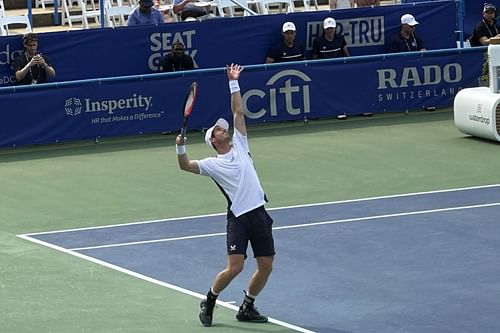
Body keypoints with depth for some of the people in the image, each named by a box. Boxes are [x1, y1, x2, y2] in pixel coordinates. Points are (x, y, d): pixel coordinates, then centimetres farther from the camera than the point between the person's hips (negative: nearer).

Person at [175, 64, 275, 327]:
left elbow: (238, 111, 11)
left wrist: (234, 82, 7)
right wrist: (180, 147, -28)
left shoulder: (239, 146, 13)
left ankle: (247, 308, 23)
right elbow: (185, 166, -10)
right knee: (234, 268, -13)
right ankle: (209, 302, 11)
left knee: (266, 266, 4)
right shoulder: (212, 164, 3)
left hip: (259, 213, 5)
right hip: (238, 217, -4)